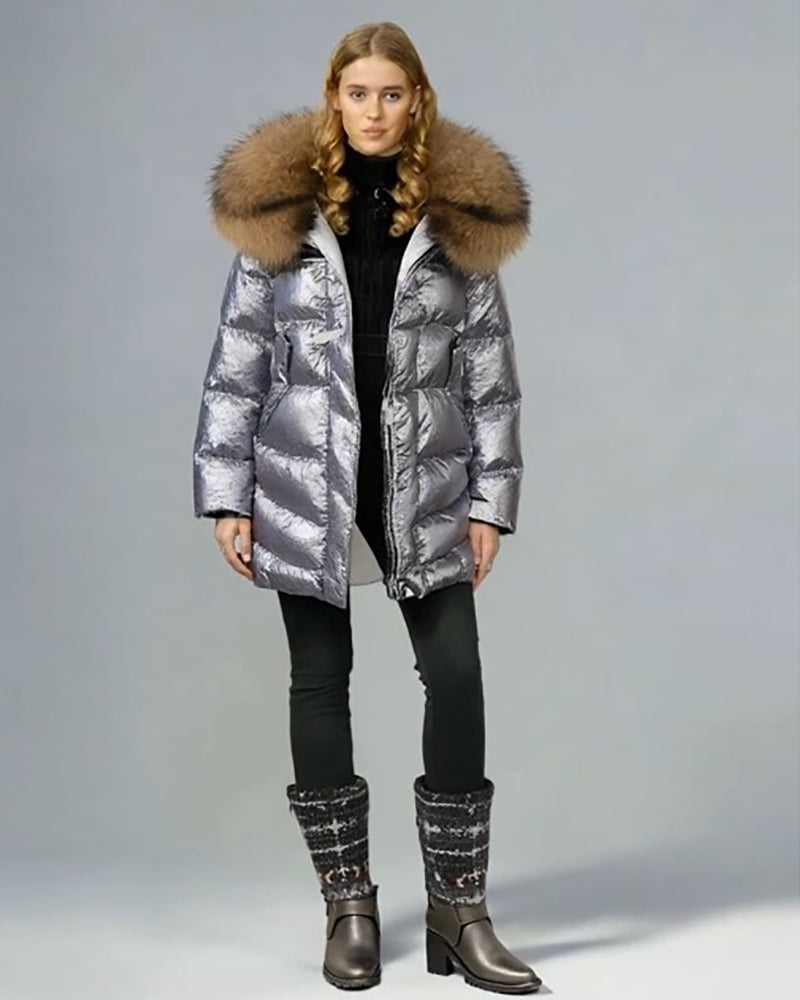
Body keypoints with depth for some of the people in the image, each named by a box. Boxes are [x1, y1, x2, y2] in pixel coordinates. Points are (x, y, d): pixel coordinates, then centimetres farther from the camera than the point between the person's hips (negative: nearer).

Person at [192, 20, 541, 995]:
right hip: (307, 491, 0)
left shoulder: (460, 217, 3)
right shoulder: (280, 211, 1)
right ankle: (347, 906, 19)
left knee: (457, 675, -5)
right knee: (319, 683, 5)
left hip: (424, 487, 1)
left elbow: (489, 373, 4)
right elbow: (235, 366, 2)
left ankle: (458, 908, 9)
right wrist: (227, 496, -2)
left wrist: (491, 500, -1)